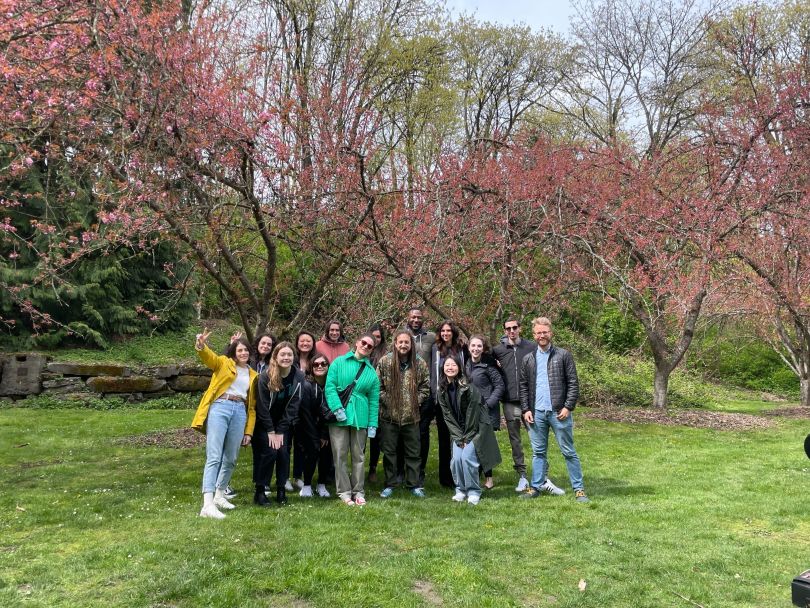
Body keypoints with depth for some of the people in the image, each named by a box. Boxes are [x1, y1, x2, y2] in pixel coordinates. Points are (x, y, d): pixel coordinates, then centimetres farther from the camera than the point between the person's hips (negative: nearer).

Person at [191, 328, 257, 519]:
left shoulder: (253, 375, 20)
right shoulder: (223, 363, 11)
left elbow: (252, 406, 18)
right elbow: (208, 357, -11)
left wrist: (249, 431, 12)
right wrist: (201, 345, -34)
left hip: (240, 412, 5)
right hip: (219, 408, -4)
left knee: (230, 459, 11)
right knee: (214, 457, -13)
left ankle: (219, 495, 28)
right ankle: (207, 505, -19)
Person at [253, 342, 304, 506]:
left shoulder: (298, 377, -12)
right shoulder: (265, 376, -19)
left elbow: (293, 406, -9)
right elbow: (263, 406, -16)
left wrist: (281, 431, -11)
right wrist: (270, 432, -16)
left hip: (284, 423, 3)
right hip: (264, 423, -3)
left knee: (283, 452, -7)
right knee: (269, 452, -14)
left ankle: (281, 490, 7)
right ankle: (259, 491, -2)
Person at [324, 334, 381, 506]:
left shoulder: (371, 372, 10)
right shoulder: (339, 362, 3)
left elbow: (374, 400, 9)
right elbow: (330, 386, -5)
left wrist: (372, 424, 3)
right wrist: (337, 408, -15)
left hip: (360, 418, 2)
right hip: (339, 417, -2)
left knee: (358, 456, 7)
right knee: (340, 455, 1)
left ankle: (358, 491, 17)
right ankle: (344, 492, 10)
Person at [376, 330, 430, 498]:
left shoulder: (420, 364, -1)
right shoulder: (385, 362, -5)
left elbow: (425, 387, 6)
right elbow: (378, 386, -2)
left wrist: (415, 401, -5)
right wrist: (387, 401, -9)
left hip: (411, 416, 1)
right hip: (389, 415, -1)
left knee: (413, 452, 9)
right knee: (389, 451, 9)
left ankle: (414, 484, 21)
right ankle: (389, 484, 21)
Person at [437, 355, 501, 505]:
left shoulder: (468, 387, -18)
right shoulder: (442, 390, -2)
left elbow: (472, 413, -16)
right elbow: (447, 416, 0)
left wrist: (467, 437, -13)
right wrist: (459, 437, -6)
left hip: (476, 428, -5)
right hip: (458, 431, 5)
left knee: (467, 457, -16)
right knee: (456, 459, -8)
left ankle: (474, 491, 1)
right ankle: (460, 490, 12)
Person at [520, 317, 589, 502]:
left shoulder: (563, 355, 0)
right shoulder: (528, 359, 9)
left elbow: (573, 383, -3)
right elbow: (523, 386, 11)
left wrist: (568, 407, -11)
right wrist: (526, 409, 1)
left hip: (559, 412, -3)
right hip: (536, 413, 3)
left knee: (569, 452, 3)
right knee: (538, 452, 10)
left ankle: (578, 489, 10)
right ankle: (536, 487, 18)